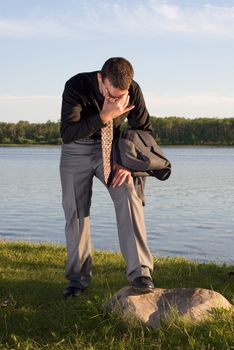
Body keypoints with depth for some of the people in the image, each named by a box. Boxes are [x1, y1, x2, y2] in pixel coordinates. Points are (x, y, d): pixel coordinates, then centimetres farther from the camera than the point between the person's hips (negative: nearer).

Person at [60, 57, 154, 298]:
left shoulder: (133, 91, -16)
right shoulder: (76, 86, -25)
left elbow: (144, 130, -2)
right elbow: (67, 134, -32)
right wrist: (104, 117, -40)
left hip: (111, 150, 1)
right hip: (76, 150, -1)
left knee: (128, 196, -22)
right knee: (75, 212, 0)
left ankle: (139, 272, -22)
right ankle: (78, 278, 15)